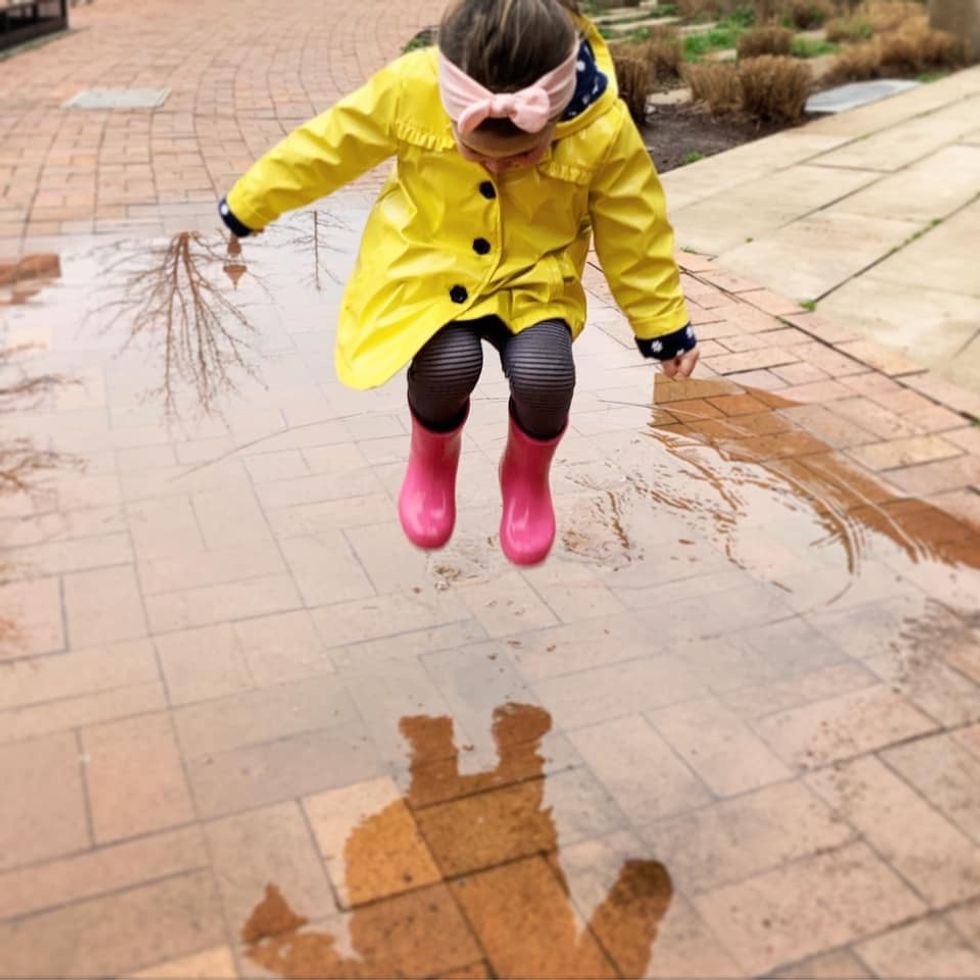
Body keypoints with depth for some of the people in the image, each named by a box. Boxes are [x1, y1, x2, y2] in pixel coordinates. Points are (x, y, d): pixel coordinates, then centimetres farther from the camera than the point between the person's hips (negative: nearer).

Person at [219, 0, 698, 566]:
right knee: (450, 363, -29)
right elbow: (328, 149, -6)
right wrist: (249, 205, 5)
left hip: (535, 281, 1)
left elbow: (635, 233, -5)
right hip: (429, 270, 0)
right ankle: (434, 457, 8)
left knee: (543, 372, -28)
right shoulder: (411, 88, -21)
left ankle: (527, 474, 8)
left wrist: (664, 324, 5)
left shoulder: (604, 129, -21)